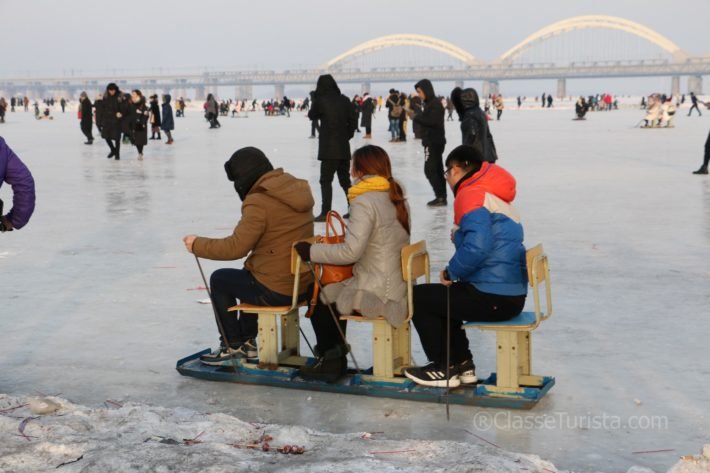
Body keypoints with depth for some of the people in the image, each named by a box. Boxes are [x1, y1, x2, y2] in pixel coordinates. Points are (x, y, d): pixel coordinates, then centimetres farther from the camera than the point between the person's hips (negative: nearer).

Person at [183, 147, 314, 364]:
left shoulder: (259, 202, -19)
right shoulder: (297, 190, 6)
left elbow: (235, 248, -18)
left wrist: (198, 245, -4)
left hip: (275, 290, -8)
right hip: (304, 283, 8)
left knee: (219, 280, 14)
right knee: (247, 275, 33)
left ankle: (232, 345, 23)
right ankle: (247, 342, 37)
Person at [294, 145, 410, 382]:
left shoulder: (365, 202, -17)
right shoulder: (396, 197, 9)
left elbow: (351, 252, -23)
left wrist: (310, 251, -14)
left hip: (376, 295, -9)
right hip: (399, 288, 9)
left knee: (320, 298, 13)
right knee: (335, 292, 26)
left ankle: (329, 360, 26)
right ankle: (336, 358, 30)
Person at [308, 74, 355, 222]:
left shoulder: (321, 100, -9)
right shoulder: (344, 100, 4)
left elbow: (312, 116, 6)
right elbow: (352, 120, 7)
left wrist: (315, 99, 9)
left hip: (328, 148, -5)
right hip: (344, 146, 5)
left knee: (326, 180, -3)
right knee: (345, 179, 17)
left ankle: (325, 212, -8)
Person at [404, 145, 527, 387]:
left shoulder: (471, 195, -13)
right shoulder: (498, 197, 16)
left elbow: (476, 247, -27)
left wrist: (451, 272, -10)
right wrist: (456, 271, 12)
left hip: (494, 299, -9)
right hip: (512, 294, 9)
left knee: (418, 297, 5)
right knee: (440, 298, 28)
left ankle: (444, 369, 13)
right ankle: (462, 365, 27)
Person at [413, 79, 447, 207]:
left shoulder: (435, 103, -15)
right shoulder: (429, 103, 15)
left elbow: (433, 121, -24)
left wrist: (418, 117, -13)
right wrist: (419, 117, 0)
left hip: (434, 142, -10)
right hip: (433, 142, 10)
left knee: (430, 170, -10)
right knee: (437, 170, 12)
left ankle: (441, 197, -9)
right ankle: (441, 197, 17)